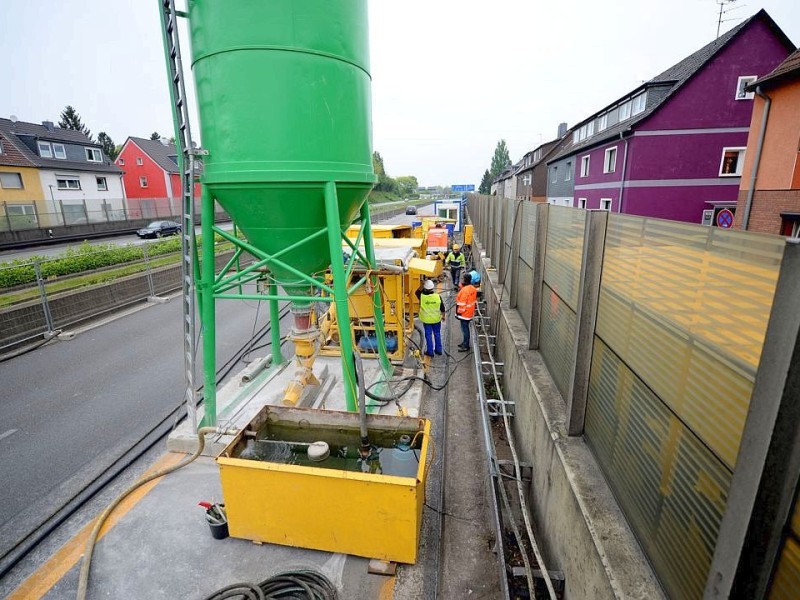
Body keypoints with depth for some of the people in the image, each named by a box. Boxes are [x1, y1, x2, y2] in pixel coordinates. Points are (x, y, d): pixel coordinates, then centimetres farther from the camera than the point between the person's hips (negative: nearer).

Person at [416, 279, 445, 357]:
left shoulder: (422, 296, -19)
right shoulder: (438, 297, -15)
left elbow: (417, 292, 5)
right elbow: (442, 308, -3)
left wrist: (422, 286, 0)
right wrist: (443, 315, 13)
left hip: (427, 320, -1)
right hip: (436, 319, 2)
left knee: (428, 335, 10)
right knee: (437, 334, 17)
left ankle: (430, 351, 16)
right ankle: (438, 350, 28)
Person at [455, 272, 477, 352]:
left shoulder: (465, 290, -24)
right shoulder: (473, 288, 3)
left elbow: (462, 303, -23)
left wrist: (458, 312, -13)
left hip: (464, 313, -9)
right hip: (470, 312, 9)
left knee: (465, 329, 0)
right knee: (465, 328, 20)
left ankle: (466, 346, 9)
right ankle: (465, 342, 33)